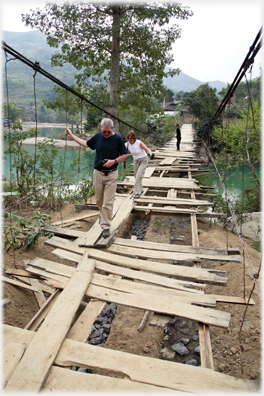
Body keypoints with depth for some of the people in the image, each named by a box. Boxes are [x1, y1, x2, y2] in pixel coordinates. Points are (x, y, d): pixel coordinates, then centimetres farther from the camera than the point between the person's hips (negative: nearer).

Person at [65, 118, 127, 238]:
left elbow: (124, 155, 0)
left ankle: (106, 226, 4)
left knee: (108, 202, -5)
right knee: (98, 200, 14)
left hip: (111, 175, -3)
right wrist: (71, 135, 18)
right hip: (98, 173, 3)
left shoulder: (118, 139, -6)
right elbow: (86, 144, 19)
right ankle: (103, 215, 42)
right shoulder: (98, 136, 3)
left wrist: (114, 161, -16)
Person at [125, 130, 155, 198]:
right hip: (136, 161, 5)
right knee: (136, 176, 12)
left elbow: (147, 149, -30)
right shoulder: (127, 144, -10)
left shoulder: (139, 143, -22)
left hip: (143, 160, -5)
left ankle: (137, 192, -12)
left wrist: (151, 153, -52)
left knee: (139, 176, -18)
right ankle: (140, 190, 34)